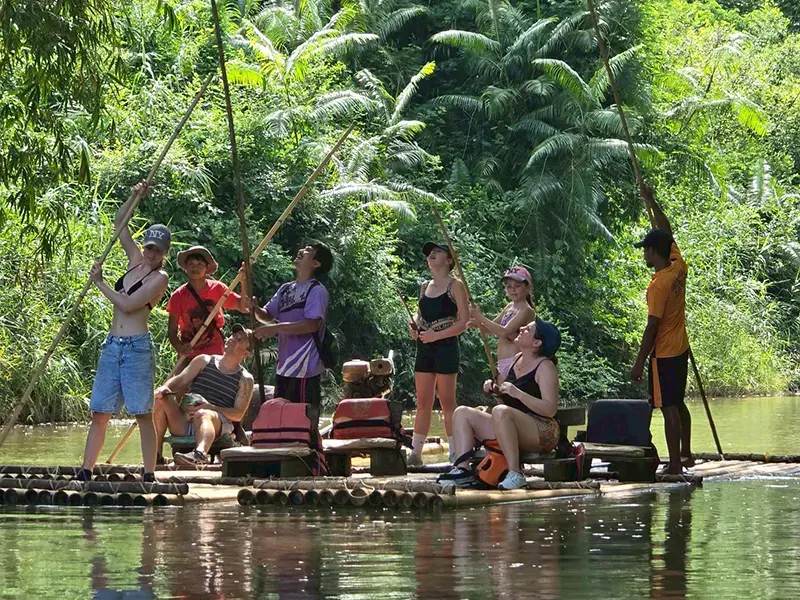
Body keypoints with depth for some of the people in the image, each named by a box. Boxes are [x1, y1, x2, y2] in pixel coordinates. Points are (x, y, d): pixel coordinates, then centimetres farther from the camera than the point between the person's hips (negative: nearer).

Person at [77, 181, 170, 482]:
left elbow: (127, 304, -14)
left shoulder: (159, 277, -5)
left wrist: (99, 282, -4)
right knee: (99, 412, 3)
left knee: (143, 414, -6)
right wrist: (134, 198, 10)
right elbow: (119, 223, 24)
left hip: (137, 347, -7)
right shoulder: (136, 260, 16)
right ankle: (85, 471, 3)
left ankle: (149, 475, -6)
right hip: (112, 345, 7)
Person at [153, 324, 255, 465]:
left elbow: (238, 415, 1)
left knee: (202, 414, -39)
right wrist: (165, 388, -16)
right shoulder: (204, 361, 21)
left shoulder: (245, 379, 11)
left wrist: (209, 407, -16)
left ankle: (200, 454, -72)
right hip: (184, 423, 4)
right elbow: (181, 380, 9)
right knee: (159, 401, -22)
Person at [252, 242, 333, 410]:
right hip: (284, 367, 9)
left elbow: (312, 325, -19)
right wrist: (254, 308, -6)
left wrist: (276, 328, -20)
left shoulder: (317, 291, -9)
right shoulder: (286, 289, 16)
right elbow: (267, 316, 17)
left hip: (305, 370, -9)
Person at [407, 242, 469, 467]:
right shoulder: (424, 287, 17)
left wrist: (437, 335, -18)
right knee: (423, 403, 6)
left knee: (447, 402, -5)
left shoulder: (455, 286, -3)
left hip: (445, 346, -6)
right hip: (424, 348, 6)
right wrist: (414, 327, 3)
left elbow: (463, 322, -9)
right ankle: (415, 453, 6)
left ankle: (455, 455, -2)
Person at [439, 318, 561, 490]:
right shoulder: (517, 359, 16)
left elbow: (550, 409, -18)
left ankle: (515, 474, -34)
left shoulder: (545, 367, -8)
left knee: (500, 412, -36)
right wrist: (494, 390, 3)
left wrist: (518, 393, -26)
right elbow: (505, 400, 24)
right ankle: (463, 469, -16)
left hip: (543, 433, -9)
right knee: (462, 413, 3)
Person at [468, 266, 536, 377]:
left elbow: (504, 332, -22)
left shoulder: (527, 311, -11)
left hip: (515, 362, -10)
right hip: (503, 364, 10)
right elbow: (492, 329, 19)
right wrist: (478, 324, -4)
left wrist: (480, 317, -21)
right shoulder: (509, 307, 16)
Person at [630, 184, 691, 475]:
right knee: (678, 403, 19)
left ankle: (675, 465, -6)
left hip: (664, 353, -9)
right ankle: (686, 454, 27)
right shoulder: (679, 268, 0)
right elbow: (667, 234, 17)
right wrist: (651, 201, 24)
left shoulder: (659, 284, -22)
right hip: (681, 349, 9)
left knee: (669, 407, -6)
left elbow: (652, 327, -21)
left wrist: (639, 363, -16)